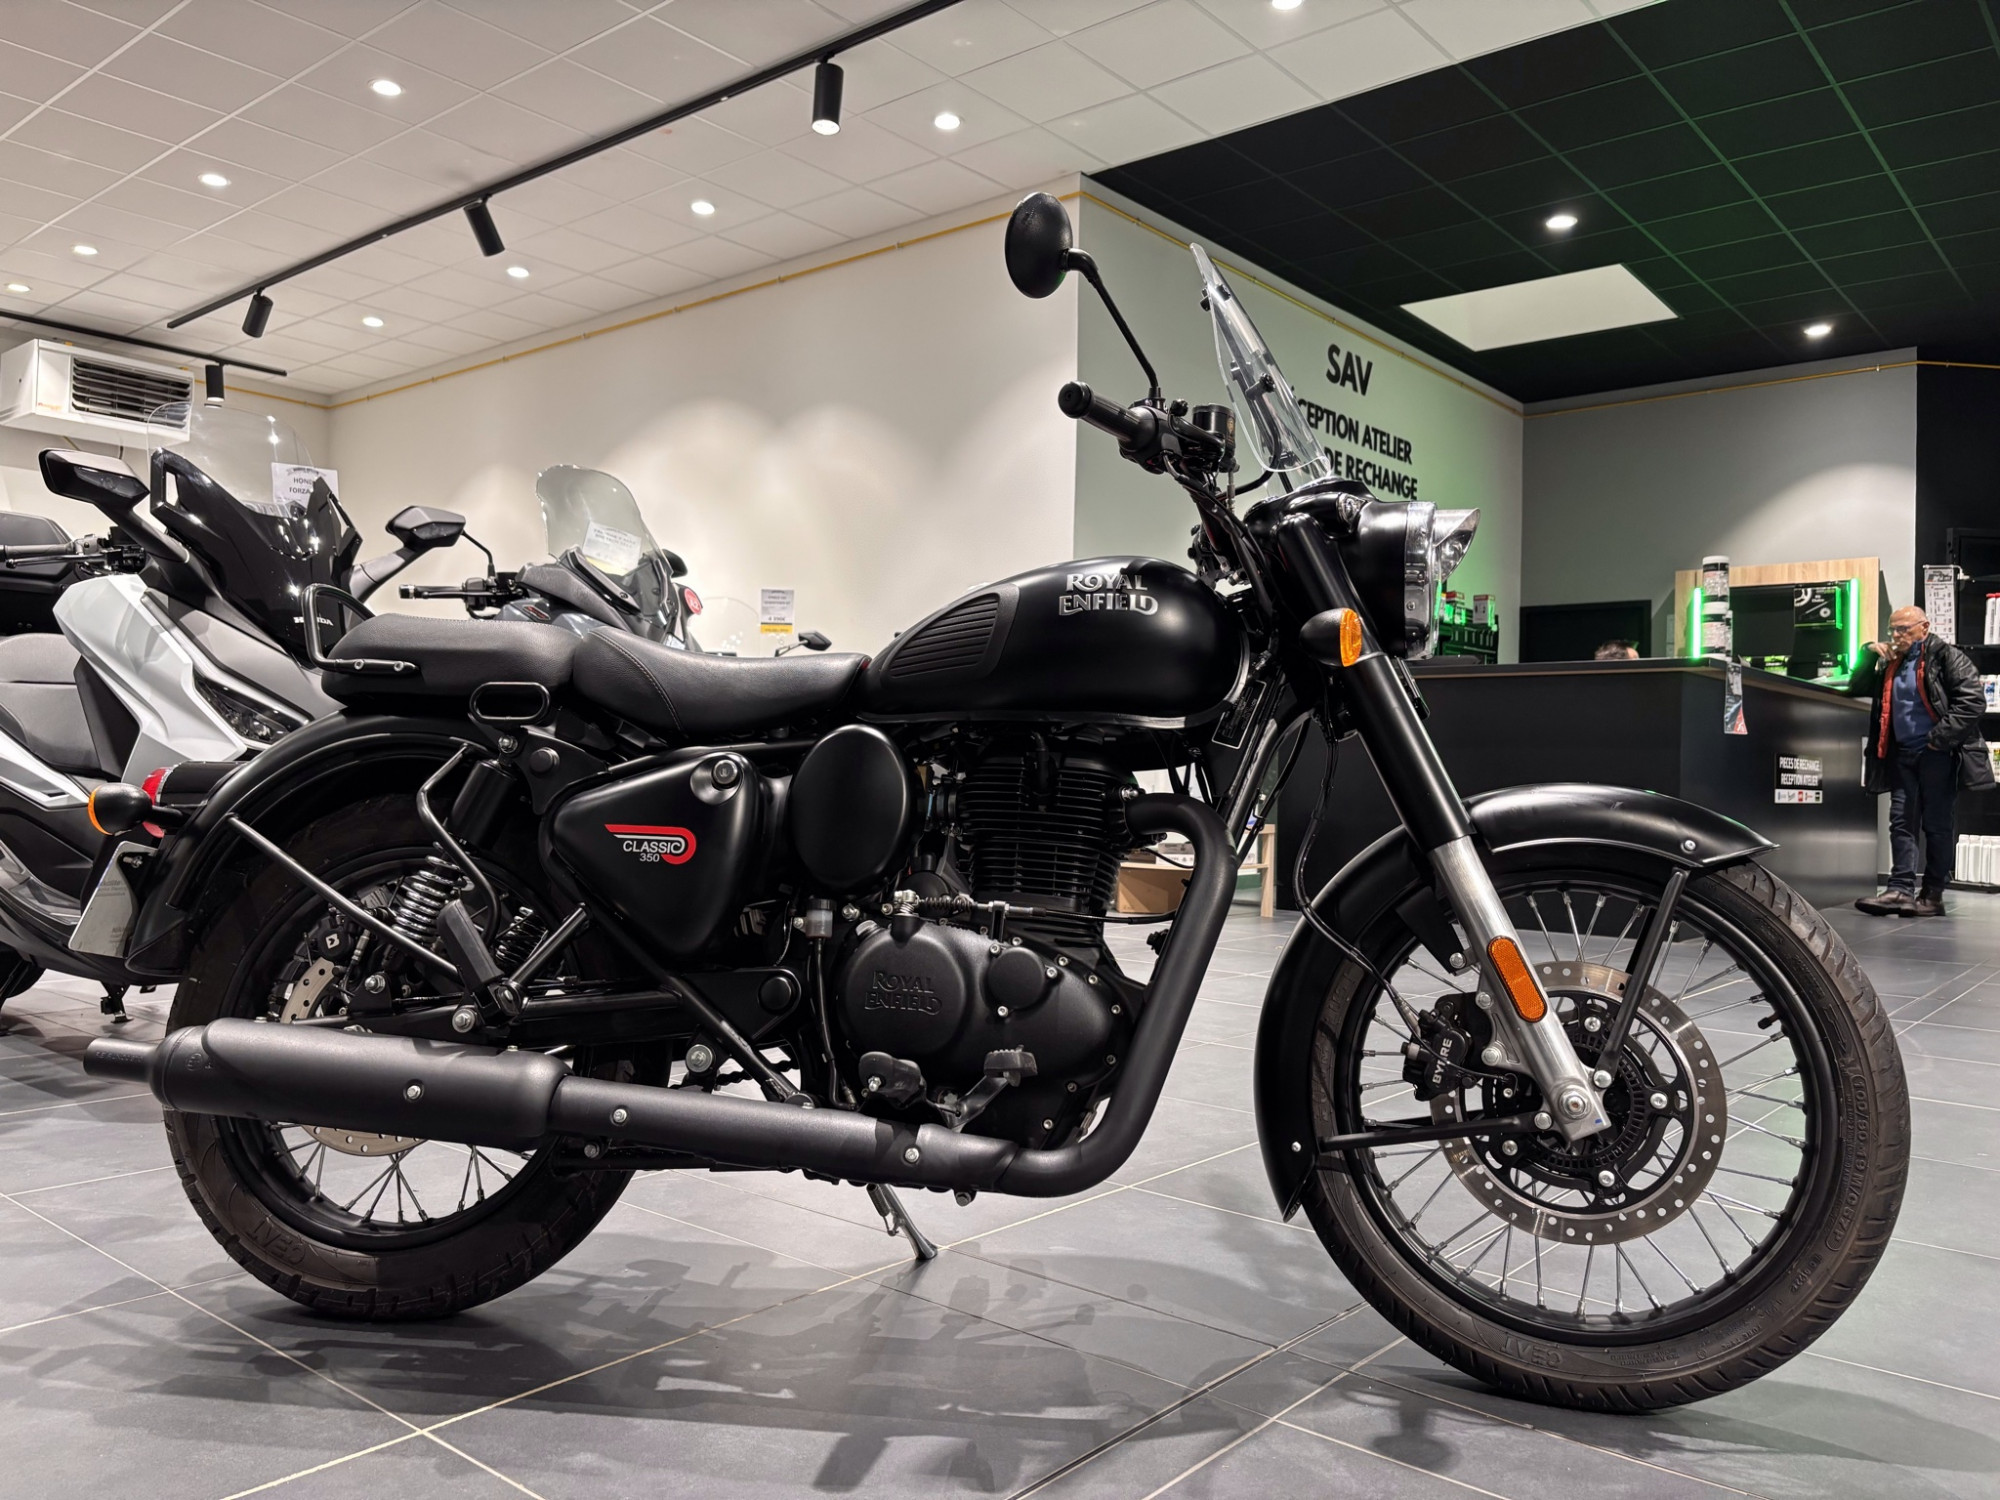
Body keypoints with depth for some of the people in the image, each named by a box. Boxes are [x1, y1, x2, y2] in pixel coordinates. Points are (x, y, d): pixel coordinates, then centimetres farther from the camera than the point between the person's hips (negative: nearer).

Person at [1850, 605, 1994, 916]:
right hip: (1902, 754, 6)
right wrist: (1869, 655, 6)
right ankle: (1901, 890, -1)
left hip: (1937, 754, -6)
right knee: (1901, 821, 1)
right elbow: (1857, 691, 19)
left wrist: (1939, 738, -18)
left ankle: (1932, 895, 6)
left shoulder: (1947, 656, -5)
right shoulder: (1889, 664, 16)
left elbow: (1972, 700, -14)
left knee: (1936, 824, 0)